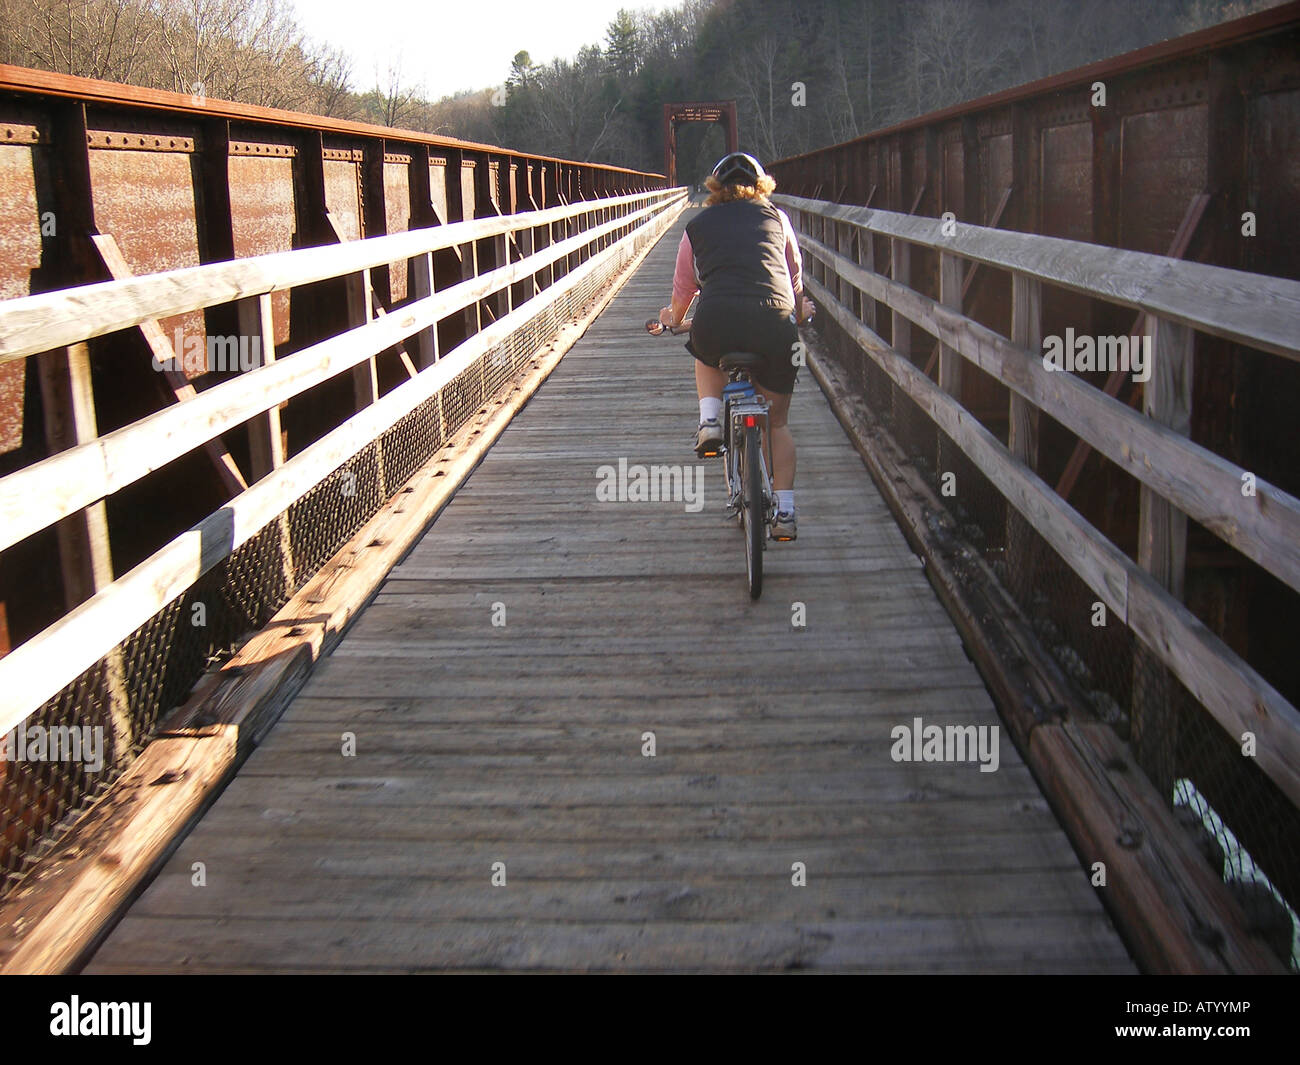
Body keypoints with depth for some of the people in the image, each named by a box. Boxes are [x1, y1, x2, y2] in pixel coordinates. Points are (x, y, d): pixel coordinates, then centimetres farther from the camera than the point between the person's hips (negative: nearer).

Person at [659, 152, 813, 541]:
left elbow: (683, 287, 28)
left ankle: (709, 422, 15)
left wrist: (674, 318, 50)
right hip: (775, 323, 1)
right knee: (777, 421, 18)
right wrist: (799, 313, 51)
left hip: (716, 323, -1)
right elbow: (795, 278, 31)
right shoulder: (776, 217, 22)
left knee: (707, 356, 37)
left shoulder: (698, 225, 20)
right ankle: (784, 512, 12)